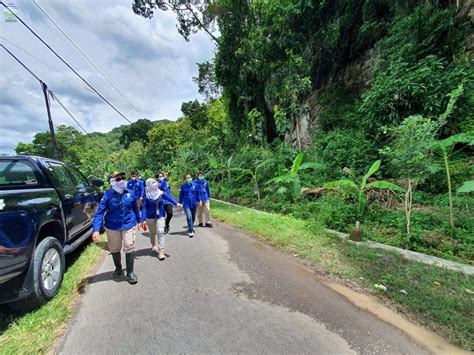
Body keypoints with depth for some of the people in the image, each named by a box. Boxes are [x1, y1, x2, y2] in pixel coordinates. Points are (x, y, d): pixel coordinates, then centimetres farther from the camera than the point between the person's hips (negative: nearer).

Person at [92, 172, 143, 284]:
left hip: (128, 225, 0)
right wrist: (96, 229, -27)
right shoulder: (108, 195, -14)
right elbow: (99, 212, -17)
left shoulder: (130, 193, -6)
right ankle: (118, 268, 41)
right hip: (112, 227, 0)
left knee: (129, 248, -2)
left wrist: (139, 220, 18)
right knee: (114, 249, 17)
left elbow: (135, 208, 8)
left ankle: (130, 272, 14)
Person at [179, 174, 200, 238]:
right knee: (189, 217, -14)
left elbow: (198, 193, 8)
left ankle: (190, 228, 39)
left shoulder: (194, 185, -3)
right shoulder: (183, 186, -5)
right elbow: (181, 195, 4)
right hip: (186, 204, -3)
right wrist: (180, 203, 8)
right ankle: (191, 231, -8)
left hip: (194, 204, 3)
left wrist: (199, 200, 7)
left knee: (193, 217, 16)